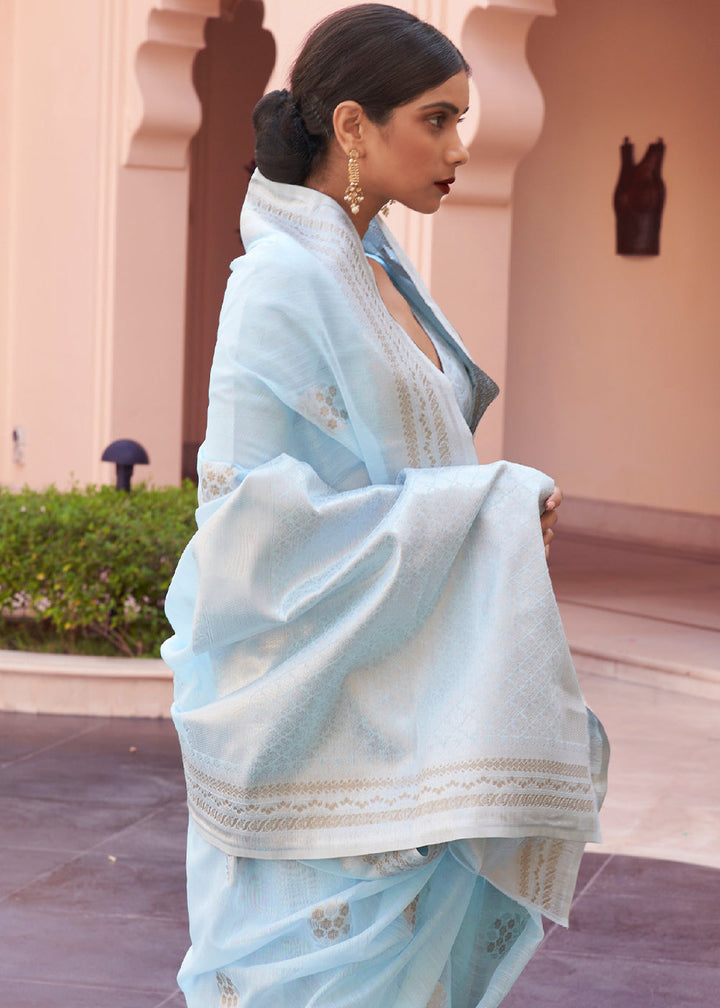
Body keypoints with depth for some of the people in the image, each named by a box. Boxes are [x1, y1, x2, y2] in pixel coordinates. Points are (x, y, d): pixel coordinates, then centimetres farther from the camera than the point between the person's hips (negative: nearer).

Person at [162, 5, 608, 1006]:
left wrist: (508, 507, 5)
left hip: (404, 712, 9)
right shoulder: (283, 282, -15)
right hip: (323, 714, -9)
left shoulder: (379, 275, 13)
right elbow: (259, 510, -21)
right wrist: (481, 508, -18)